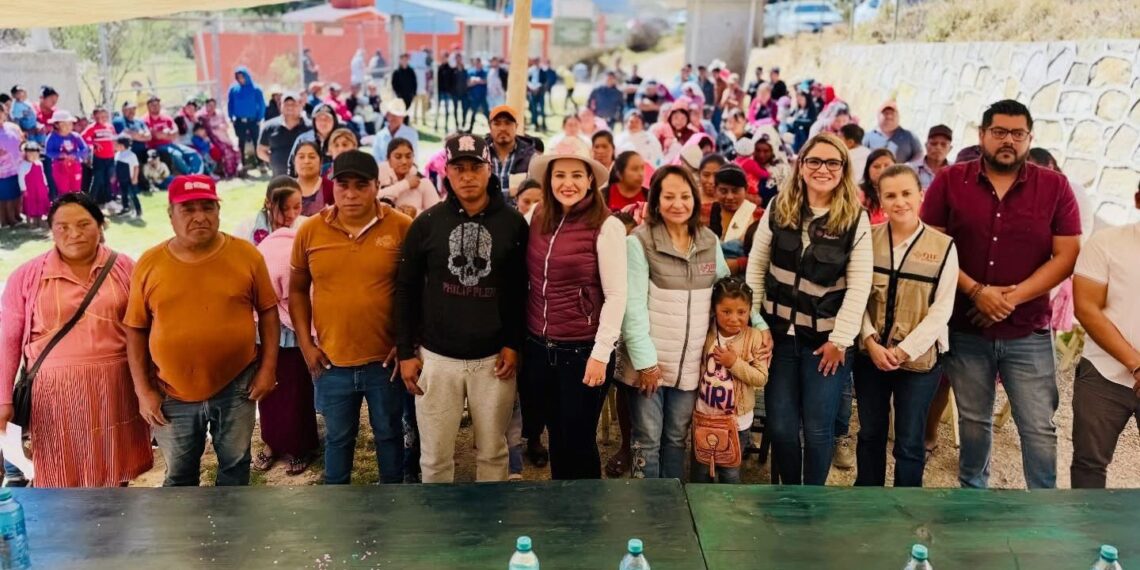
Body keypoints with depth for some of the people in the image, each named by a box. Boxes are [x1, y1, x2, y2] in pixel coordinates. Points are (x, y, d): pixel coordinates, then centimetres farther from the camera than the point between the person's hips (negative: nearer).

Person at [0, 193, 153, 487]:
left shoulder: (124, 268, 0)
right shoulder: (27, 276, -2)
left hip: (114, 386, 1)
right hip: (55, 390, 0)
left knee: (115, 471, 13)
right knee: (63, 476, 7)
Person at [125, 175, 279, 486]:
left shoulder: (246, 254, -6)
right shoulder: (150, 263, -4)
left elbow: (268, 311, 1)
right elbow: (136, 330, 1)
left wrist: (268, 368, -3)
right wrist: (143, 390, -2)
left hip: (235, 387, 0)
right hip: (173, 394, 1)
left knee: (235, 464, 16)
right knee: (179, 474, 17)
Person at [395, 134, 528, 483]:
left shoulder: (513, 224, -1)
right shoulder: (427, 224, 0)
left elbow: (523, 289, 1)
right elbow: (406, 290, 3)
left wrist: (514, 343, -6)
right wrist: (406, 352, 0)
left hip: (493, 357, 0)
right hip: (436, 357, 1)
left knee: (493, 452, 12)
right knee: (435, 456, 9)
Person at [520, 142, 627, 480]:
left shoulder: (606, 226, -12)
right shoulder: (540, 220, 4)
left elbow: (616, 296, -12)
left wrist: (601, 353, -14)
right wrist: (522, 339, 11)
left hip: (583, 351, -5)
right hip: (538, 348, 5)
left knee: (578, 442, 7)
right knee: (556, 439, 16)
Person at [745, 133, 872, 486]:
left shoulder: (856, 219, -7)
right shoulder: (778, 209, 1)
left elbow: (859, 285, -8)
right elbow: (756, 267, 5)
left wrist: (839, 339, -11)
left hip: (826, 338, -2)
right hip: (779, 333, 3)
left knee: (818, 427, 4)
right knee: (780, 425, 8)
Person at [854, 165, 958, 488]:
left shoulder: (943, 247, -7)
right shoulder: (868, 239, -1)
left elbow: (941, 310, -9)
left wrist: (904, 350, -14)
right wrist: (871, 342, -13)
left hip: (919, 359, -2)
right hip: (870, 355, 2)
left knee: (910, 442, 8)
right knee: (870, 432, 15)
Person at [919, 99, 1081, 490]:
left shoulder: (1055, 187, -1)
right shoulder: (950, 181, -2)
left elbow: (1066, 256, -4)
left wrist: (1014, 297, -16)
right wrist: (976, 291, -16)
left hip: (1029, 334, 0)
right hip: (964, 329, 1)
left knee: (1039, 428, 2)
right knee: (973, 421, 16)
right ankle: (972, 489, 35)